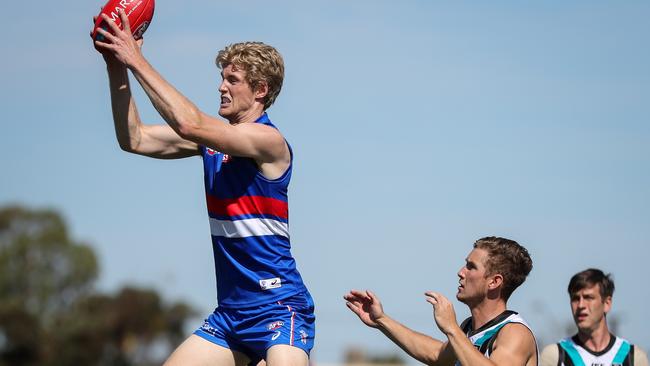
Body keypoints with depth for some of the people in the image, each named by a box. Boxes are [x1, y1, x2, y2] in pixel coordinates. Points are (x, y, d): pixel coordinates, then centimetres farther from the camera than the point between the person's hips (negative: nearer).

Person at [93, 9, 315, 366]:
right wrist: (117, 70, -3)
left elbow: (189, 124, -26)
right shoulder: (213, 137, 9)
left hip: (279, 309, -8)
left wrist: (137, 61, -21)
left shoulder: (269, 140, -14)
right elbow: (134, 140, 8)